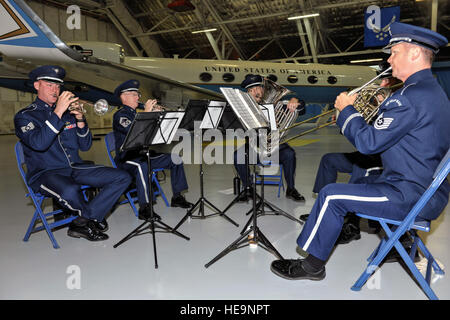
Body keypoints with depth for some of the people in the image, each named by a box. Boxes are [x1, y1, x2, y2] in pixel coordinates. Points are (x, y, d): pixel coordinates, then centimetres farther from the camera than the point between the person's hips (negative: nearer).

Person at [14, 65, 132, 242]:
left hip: (75, 167, 6)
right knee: (70, 191, -40)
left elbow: (85, 146, 9)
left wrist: (80, 120, -7)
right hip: (45, 173, -5)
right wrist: (58, 112, -22)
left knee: (122, 177, -11)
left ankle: (81, 223, -12)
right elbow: (39, 143, -20)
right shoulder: (25, 116, 2)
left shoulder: (68, 112, 15)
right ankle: (94, 218, -4)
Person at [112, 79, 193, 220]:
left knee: (175, 158, -2)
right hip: (127, 158, -8)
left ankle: (177, 197, 5)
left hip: (144, 155, 8)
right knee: (142, 166, -40)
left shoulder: (137, 114, 20)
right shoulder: (120, 115, -5)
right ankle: (144, 208, -35)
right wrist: (146, 112, -19)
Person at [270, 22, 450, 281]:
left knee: (332, 195, -11)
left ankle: (312, 264, 3)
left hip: (413, 196, -11)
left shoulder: (412, 95, -22)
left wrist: (346, 109, -9)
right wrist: (383, 106, 11)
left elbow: (368, 143, -23)